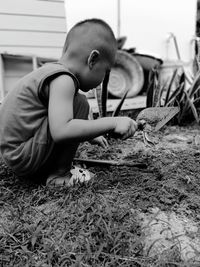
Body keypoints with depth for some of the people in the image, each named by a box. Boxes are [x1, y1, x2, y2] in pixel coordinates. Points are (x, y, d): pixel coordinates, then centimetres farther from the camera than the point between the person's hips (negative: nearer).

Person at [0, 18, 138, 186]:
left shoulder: (50, 70, 10)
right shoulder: (63, 80, -21)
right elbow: (61, 131, -35)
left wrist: (90, 135, 27)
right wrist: (112, 123, -28)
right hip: (23, 158, -10)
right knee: (79, 103, -18)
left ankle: (42, 171, 16)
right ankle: (59, 174, -9)